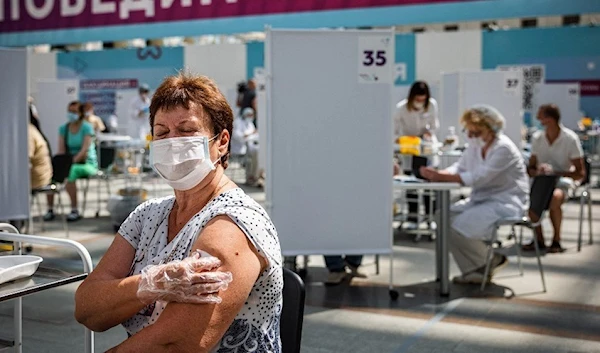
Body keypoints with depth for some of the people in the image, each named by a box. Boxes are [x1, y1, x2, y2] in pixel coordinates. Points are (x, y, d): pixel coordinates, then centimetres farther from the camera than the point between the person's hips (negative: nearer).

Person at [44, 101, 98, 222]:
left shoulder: (87, 127, -4)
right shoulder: (63, 128, 11)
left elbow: (85, 150, -15)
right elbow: (61, 150, 5)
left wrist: (72, 162, -26)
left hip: (87, 164, -5)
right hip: (69, 163, 5)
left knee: (70, 173, -36)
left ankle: (75, 211, -28)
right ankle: (50, 209, -16)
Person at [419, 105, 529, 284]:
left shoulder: (504, 148, -20)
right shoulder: (475, 143, 5)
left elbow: (477, 178, -28)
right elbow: (459, 167, 2)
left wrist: (441, 177, -32)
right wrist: (436, 173, -19)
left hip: (506, 204, -9)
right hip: (482, 199, 9)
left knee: (459, 226, -24)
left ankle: (493, 260, 3)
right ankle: (473, 270, 1)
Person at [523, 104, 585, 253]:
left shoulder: (570, 138, -10)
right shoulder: (537, 138, 3)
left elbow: (580, 173, -8)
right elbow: (531, 167, 8)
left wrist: (554, 172, -21)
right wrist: (537, 171, -17)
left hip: (563, 181, -3)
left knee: (555, 197, -38)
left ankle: (556, 240, -17)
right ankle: (539, 239, -16)